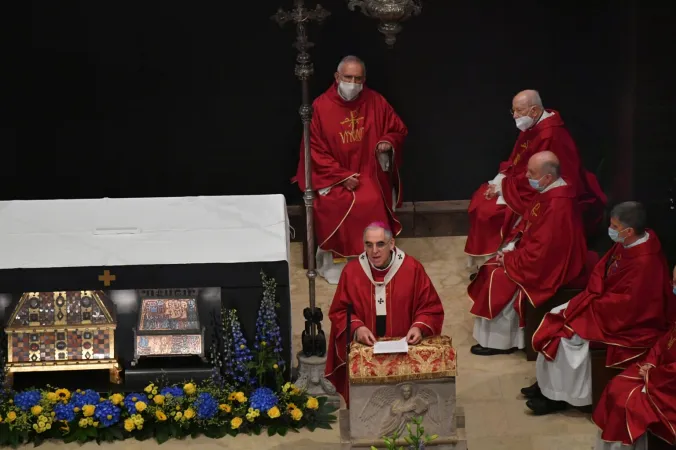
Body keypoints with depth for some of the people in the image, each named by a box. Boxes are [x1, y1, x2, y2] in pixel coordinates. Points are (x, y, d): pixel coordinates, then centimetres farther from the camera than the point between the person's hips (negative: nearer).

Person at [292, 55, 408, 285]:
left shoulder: (376, 102, -3)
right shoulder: (320, 106, -10)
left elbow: (398, 129, 10)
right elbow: (315, 150, -7)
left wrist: (388, 142, -13)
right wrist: (341, 176, -13)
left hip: (368, 172, 2)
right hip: (332, 175, -1)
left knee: (372, 202, -20)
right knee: (331, 205, -22)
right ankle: (334, 258, -6)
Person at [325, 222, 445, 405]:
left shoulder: (412, 268, -4)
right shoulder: (351, 271, -2)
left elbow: (431, 308, 2)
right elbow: (339, 312, 5)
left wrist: (420, 327, -15)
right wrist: (356, 327, -13)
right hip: (364, 350, 1)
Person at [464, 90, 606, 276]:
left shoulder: (550, 135, -27)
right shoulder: (531, 128, 4)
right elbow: (514, 162, 14)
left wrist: (502, 186, -18)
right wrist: (498, 181, -3)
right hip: (524, 186, 10)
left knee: (493, 211, -18)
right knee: (481, 199, 4)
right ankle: (483, 261, 11)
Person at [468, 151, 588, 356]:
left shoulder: (557, 206, -31)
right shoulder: (548, 192, 0)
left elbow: (540, 251, -30)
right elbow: (527, 222, 13)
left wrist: (509, 258, -17)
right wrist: (510, 245, -1)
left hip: (548, 266, -10)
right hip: (539, 254, 10)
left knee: (501, 279, -13)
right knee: (492, 268, 9)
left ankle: (499, 341, 3)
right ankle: (497, 333, 19)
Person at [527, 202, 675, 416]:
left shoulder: (644, 263, -32)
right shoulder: (626, 244, -5)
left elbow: (625, 304, -29)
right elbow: (601, 271, 9)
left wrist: (592, 305, -18)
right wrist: (592, 297, -4)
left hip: (629, 321, -10)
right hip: (609, 305, 10)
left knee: (570, 335, -19)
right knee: (557, 316, 2)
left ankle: (560, 395, -1)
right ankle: (548, 382, 10)